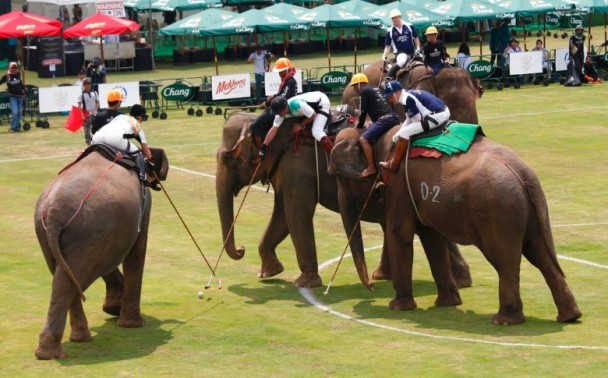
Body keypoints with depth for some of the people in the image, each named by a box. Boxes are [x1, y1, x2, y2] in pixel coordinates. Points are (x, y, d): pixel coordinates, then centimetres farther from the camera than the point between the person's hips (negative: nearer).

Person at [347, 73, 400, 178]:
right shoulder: (374, 88, 27)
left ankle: (371, 168, -17)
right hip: (393, 116, 9)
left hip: (384, 119, -9)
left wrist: (359, 126, 12)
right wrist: (373, 123, 31)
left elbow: (363, 111, 0)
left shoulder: (363, 91, 3)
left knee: (364, 139, -15)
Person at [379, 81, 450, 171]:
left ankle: (393, 164, -2)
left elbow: (417, 120, -12)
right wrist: (399, 133, 14)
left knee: (404, 133, -10)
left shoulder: (407, 99, -14)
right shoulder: (409, 94, 16)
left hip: (437, 116, -11)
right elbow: (410, 119, 22)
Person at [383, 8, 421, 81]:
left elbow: (416, 38, 14)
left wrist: (418, 48, 1)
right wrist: (384, 56, -8)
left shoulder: (409, 26, 3)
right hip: (400, 53, -4)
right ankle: (388, 78, -36)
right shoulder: (390, 31, 1)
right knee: (402, 61, -37)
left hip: (412, 52, 4)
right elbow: (388, 46, 6)